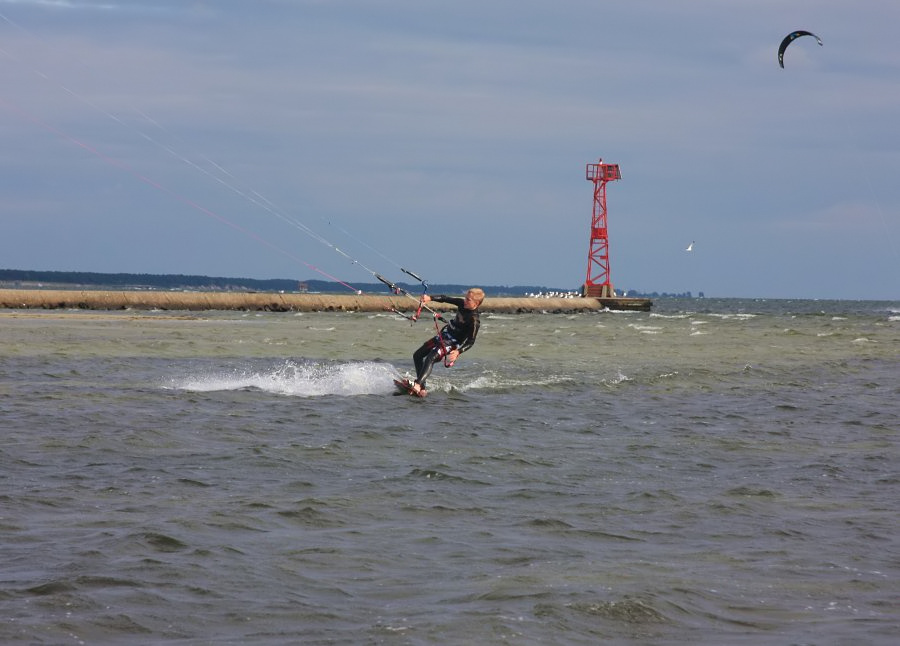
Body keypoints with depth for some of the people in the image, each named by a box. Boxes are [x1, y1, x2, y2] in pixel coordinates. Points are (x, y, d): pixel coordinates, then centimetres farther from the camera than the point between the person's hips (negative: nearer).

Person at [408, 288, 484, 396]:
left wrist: (458, 351, -39)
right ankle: (422, 388, 8)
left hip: (452, 343, -9)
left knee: (430, 358, -32)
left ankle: (417, 385, -45)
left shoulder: (474, 321, -25)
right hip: (444, 334, 9)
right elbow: (445, 299, 0)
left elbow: (471, 341, -24)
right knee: (417, 355, 12)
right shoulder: (462, 303, -5)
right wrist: (430, 298, -16)